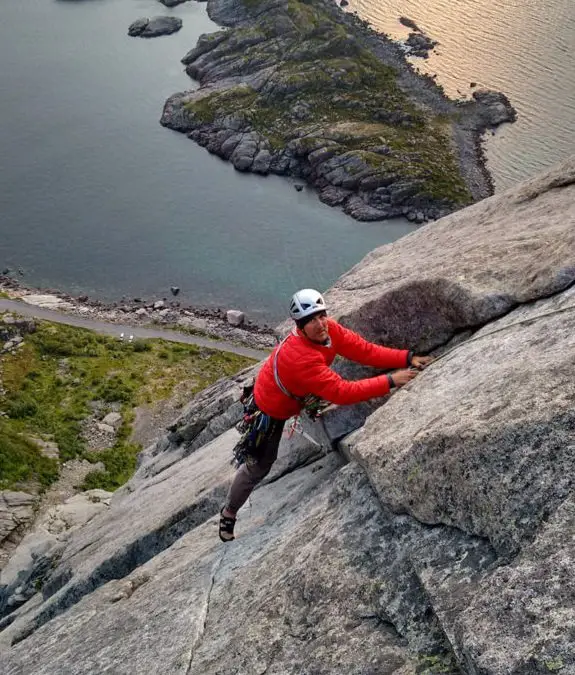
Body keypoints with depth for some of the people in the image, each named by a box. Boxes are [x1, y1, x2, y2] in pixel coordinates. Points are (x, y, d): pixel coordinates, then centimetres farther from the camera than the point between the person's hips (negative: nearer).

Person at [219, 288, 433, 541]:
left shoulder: (329, 329, -23)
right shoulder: (300, 356, -44)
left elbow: (365, 350, -22)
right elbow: (342, 392, -46)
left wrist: (408, 358, -31)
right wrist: (390, 381, -46)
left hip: (299, 396, 7)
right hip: (270, 409, -7)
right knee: (259, 467, 8)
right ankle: (228, 513, 31)